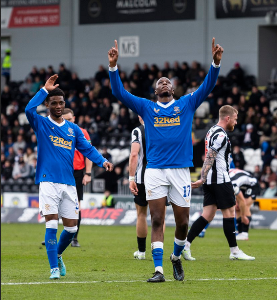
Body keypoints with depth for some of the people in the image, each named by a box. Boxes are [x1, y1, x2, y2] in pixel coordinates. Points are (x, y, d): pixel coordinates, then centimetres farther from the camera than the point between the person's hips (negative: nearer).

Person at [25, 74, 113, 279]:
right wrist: (45, 90, -17)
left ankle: (58, 255, 32)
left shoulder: (73, 129, 14)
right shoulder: (41, 124, 3)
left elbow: (87, 148, 6)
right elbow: (29, 110, -17)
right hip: (49, 182, -4)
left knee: (71, 227, 4)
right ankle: (54, 268, -5)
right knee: (52, 224, -11)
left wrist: (102, 161, -12)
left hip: (68, 183, 4)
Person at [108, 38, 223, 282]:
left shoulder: (186, 104, 12)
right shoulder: (146, 107, 12)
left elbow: (208, 87, 4)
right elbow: (120, 93, 5)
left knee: (183, 222, 4)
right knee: (157, 221, -7)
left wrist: (216, 62, -10)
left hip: (180, 170, 1)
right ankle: (158, 270, -8)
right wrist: (113, 67, -7)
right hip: (155, 170, -1)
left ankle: (176, 257, 31)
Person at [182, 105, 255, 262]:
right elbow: (209, 158, -20)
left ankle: (185, 245, -2)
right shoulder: (221, 135, -14)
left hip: (210, 182, 10)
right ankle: (235, 251, 3)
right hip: (220, 179, -10)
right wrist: (203, 179, -24)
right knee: (229, 212, -2)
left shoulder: (213, 131, 17)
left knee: (208, 215, 6)